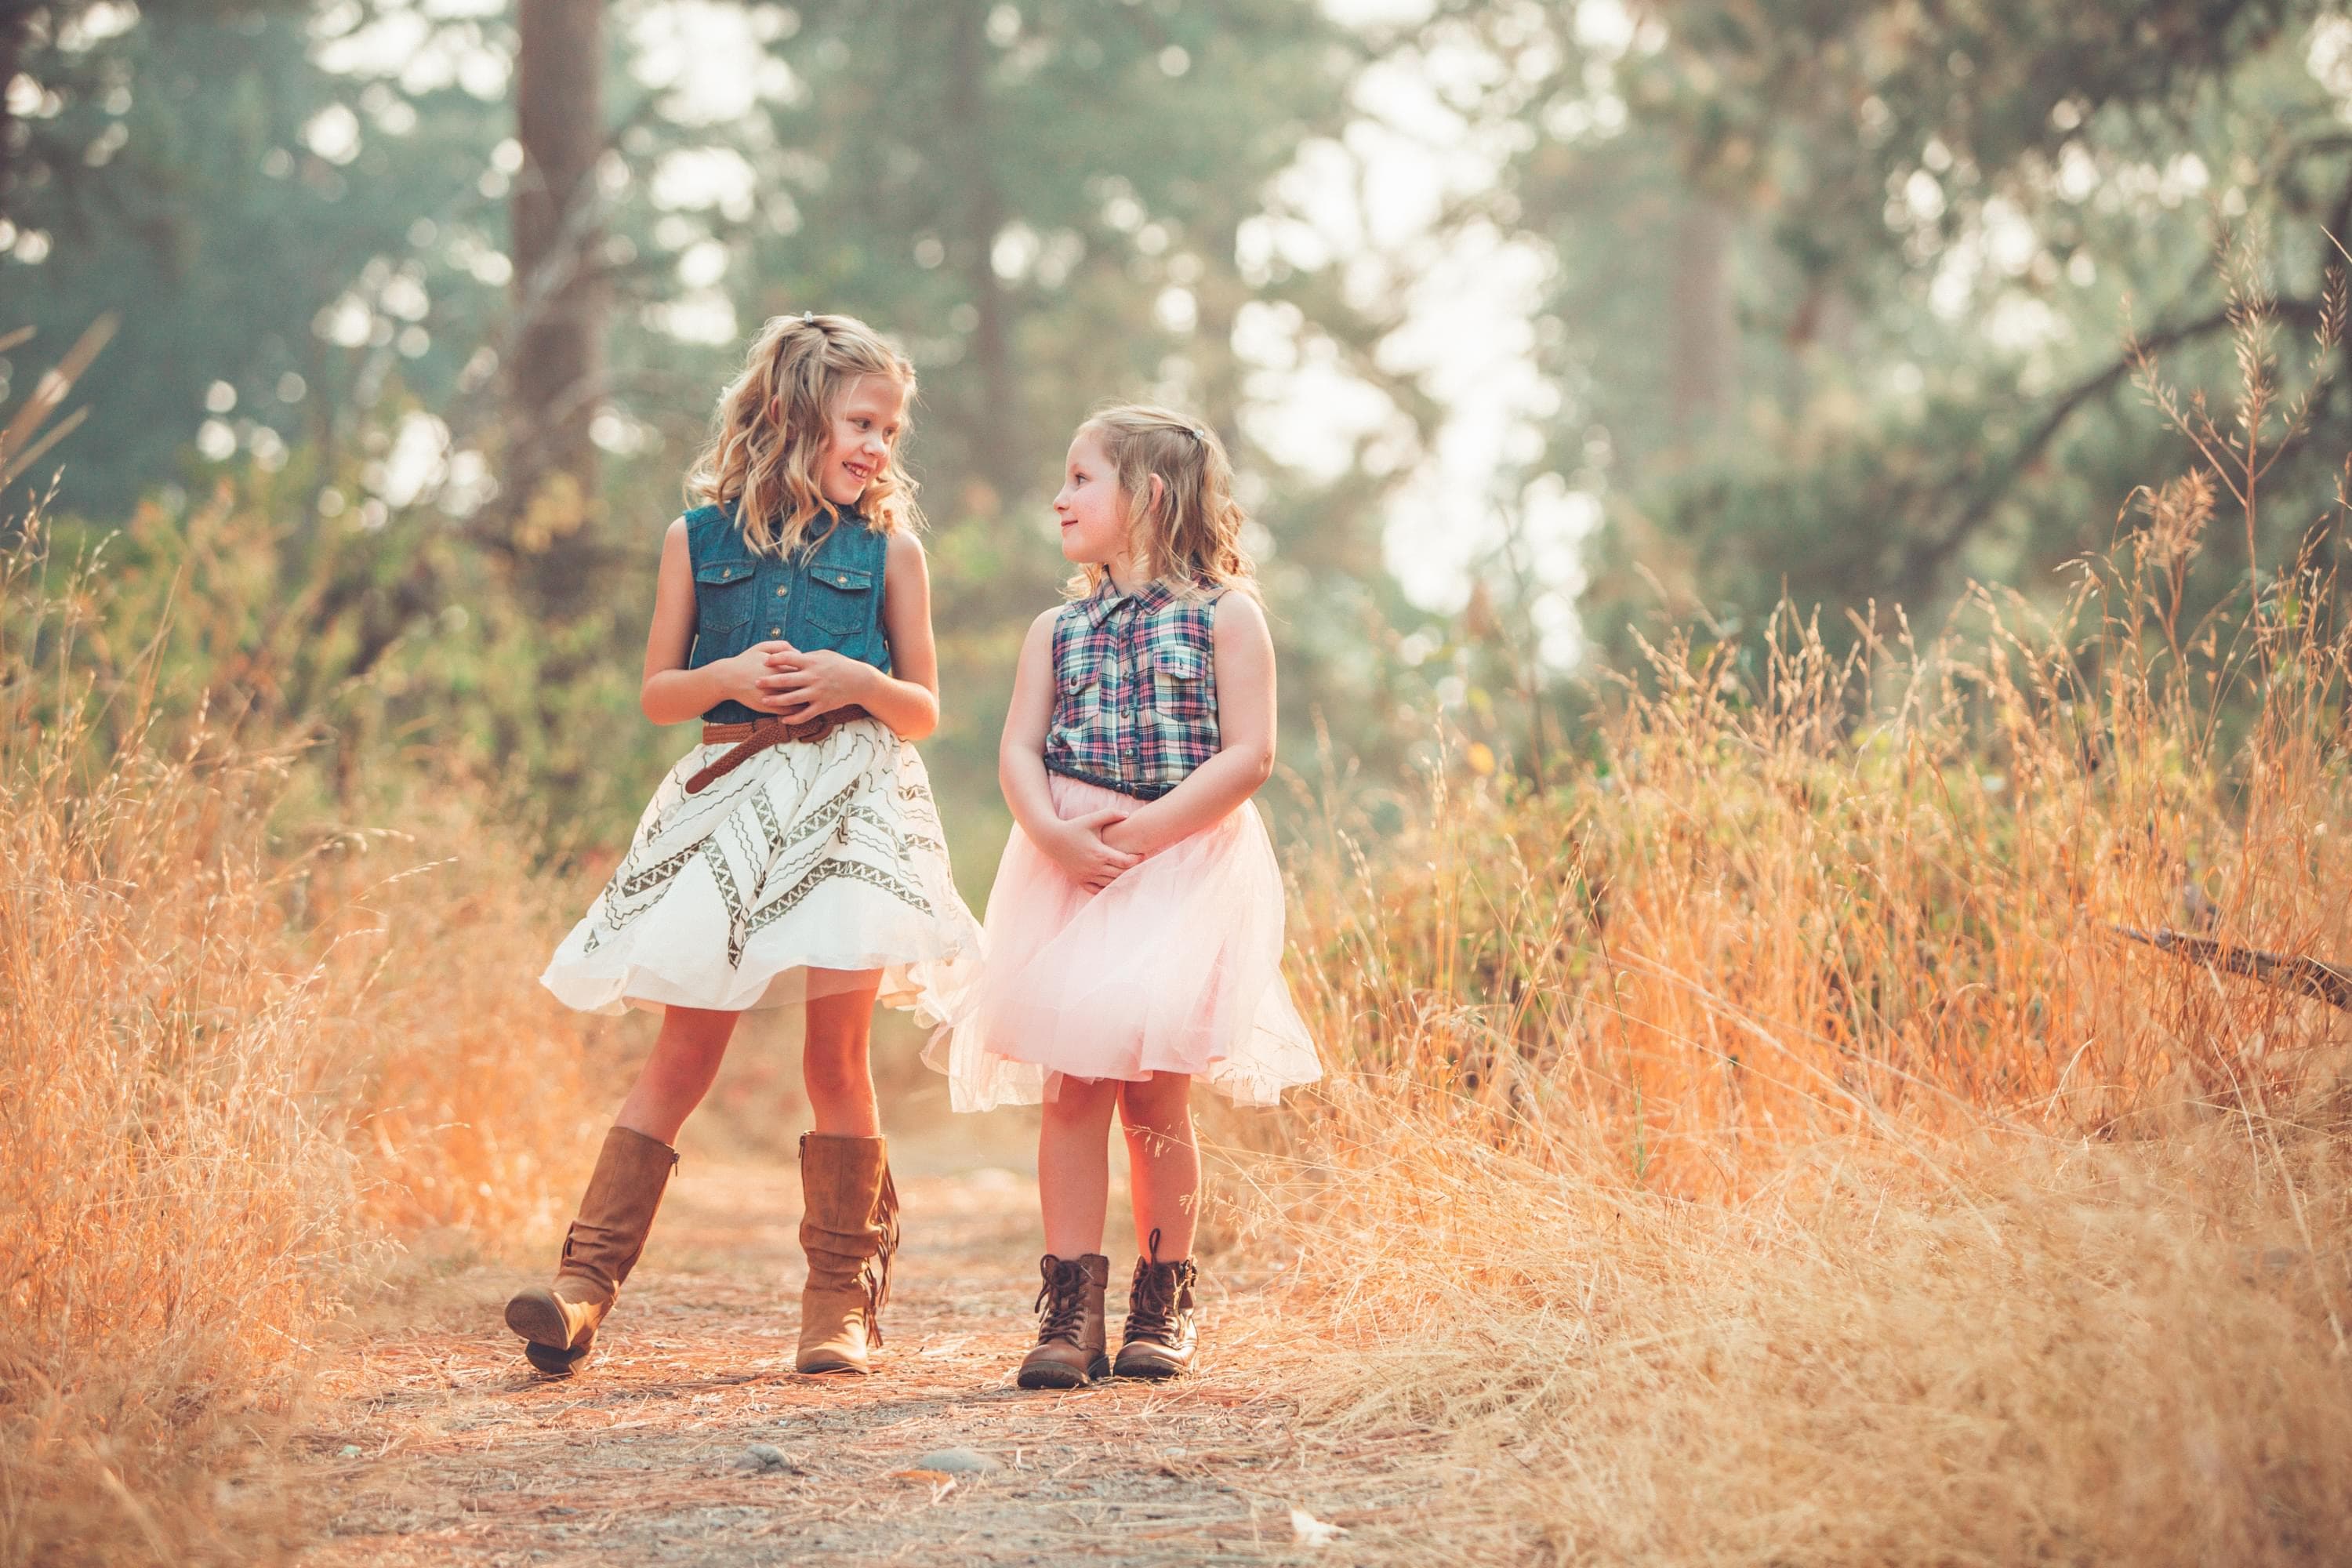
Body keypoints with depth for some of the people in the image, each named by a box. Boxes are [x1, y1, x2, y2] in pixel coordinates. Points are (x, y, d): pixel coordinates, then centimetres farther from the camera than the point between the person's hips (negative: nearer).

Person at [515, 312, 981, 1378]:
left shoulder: (889, 550, 7)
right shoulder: (699, 540, 8)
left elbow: (924, 712, 9)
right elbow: (657, 692, 10)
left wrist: (856, 680, -10)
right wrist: (727, 677, -10)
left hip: (852, 799, -1)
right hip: (730, 799, 1)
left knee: (836, 1048, -4)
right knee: (685, 1050, -2)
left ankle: (841, 1300, 6)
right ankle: (586, 1284, -3)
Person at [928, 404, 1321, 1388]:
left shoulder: (1223, 616, 2)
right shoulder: (1057, 629, 13)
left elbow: (1248, 755, -7)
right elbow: (1019, 753, 3)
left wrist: (1146, 829, -16)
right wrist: (1055, 833, -17)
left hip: (1184, 865, -3)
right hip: (1070, 865, 3)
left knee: (1155, 1093, -2)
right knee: (1071, 1087, -3)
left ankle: (1164, 1303, 10)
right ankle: (1071, 1306, -1)